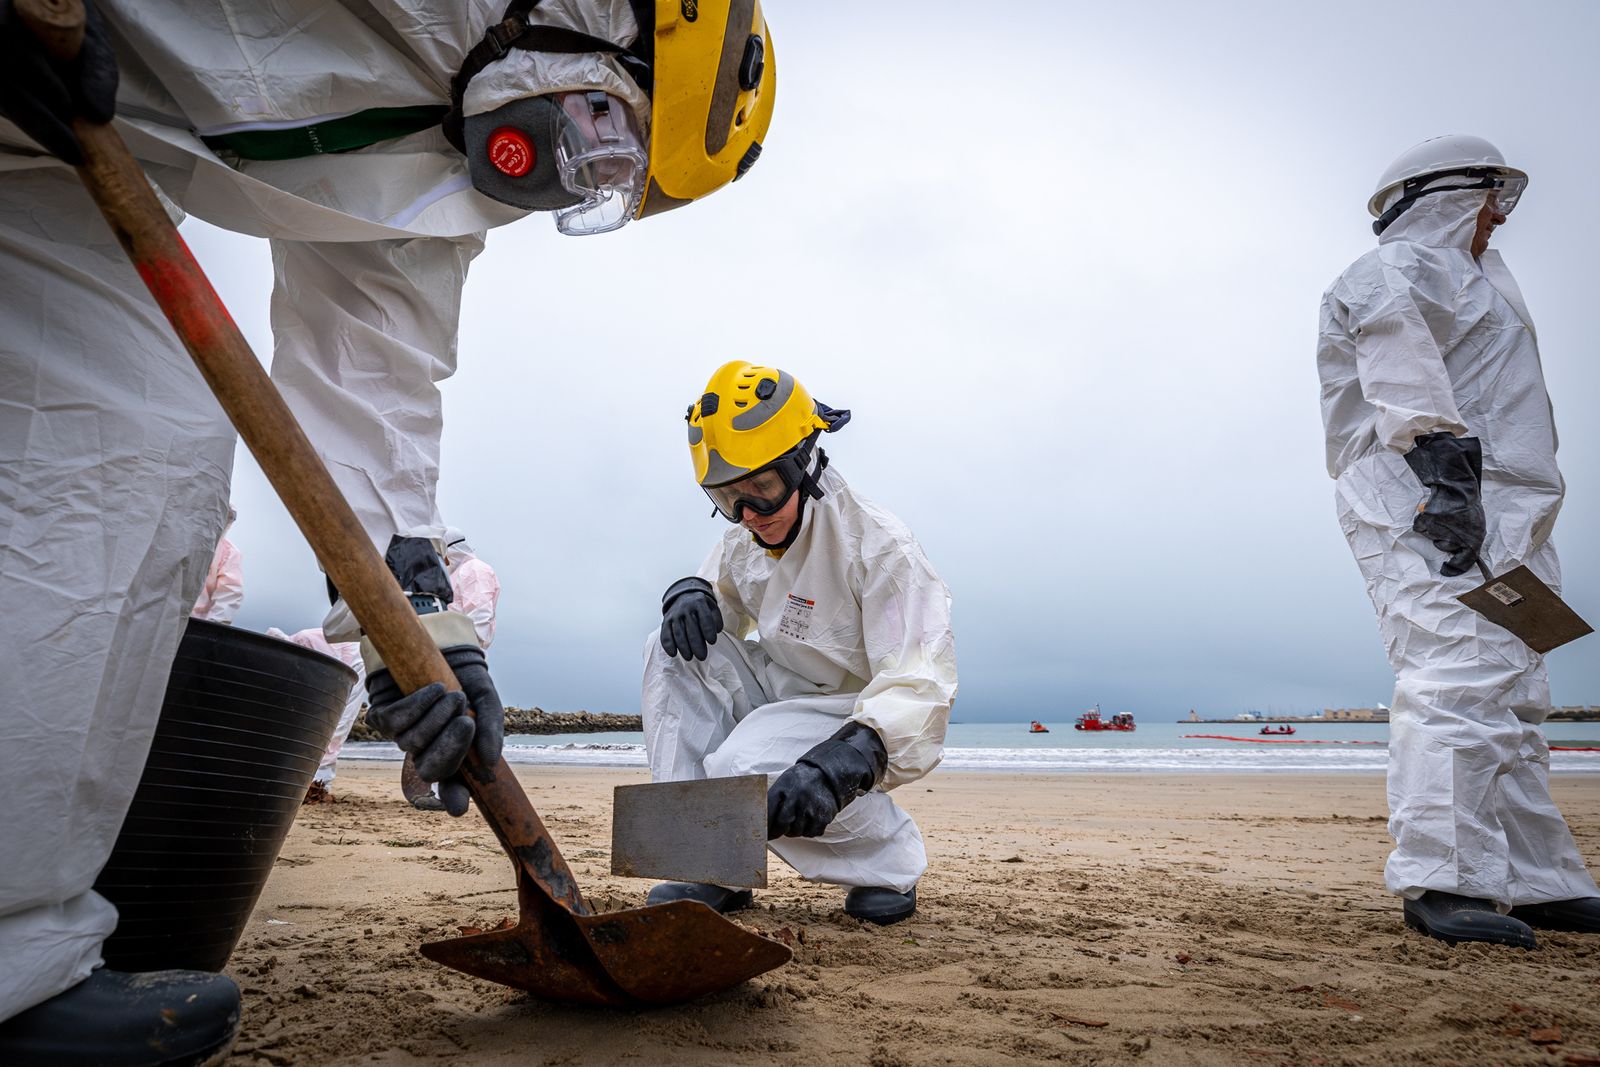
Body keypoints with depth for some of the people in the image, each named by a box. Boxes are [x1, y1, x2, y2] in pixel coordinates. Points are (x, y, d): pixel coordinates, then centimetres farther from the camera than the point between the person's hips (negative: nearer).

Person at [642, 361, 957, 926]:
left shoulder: (879, 547, -23)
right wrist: (690, 592, -13)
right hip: (781, 694, 7)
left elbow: (918, 685, -31)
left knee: (746, 769, -33)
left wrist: (840, 760, -49)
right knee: (674, 649, -13)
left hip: (861, 718, -7)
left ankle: (889, 857, -4)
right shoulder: (745, 541, -1)